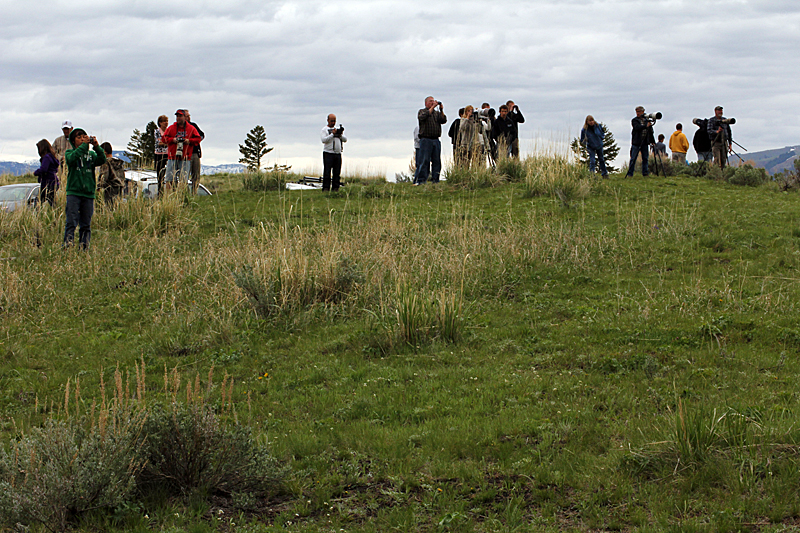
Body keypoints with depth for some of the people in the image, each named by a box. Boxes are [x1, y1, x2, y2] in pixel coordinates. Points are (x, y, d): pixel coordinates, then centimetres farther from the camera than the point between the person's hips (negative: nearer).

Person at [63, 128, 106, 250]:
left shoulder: (91, 154, 15)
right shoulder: (69, 153, 7)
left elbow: (102, 160, -4)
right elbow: (71, 158, -16)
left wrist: (96, 146, -15)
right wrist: (84, 145, -18)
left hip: (88, 193, 3)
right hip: (73, 192, -3)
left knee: (86, 225, 4)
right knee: (71, 222, -11)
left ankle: (84, 248, 8)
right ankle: (67, 246, -14)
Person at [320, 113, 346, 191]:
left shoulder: (338, 129, 17)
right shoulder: (324, 130, 3)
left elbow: (345, 140, 12)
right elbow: (324, 140, -12)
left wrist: (340, 135, -7)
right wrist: (332, 134, -15)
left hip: (338, 154, 5)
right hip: (328, 153, -5)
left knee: (337, 173, 3)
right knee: (327, 172, -8)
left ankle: (335, 189, 6)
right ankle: (326, 189, -9)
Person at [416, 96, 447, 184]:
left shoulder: (437, 113, 19)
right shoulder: (421, 111, 7)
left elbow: (443, 120, 5)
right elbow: (423, 117, -15)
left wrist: (441, 110, -4)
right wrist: (432, 107, -12)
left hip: (436, 140, 5)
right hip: (425, 139, -5)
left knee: (437, 161, 2)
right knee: (424, 161, -8)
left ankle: (435, 179, 6)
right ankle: (421, 180, -8)